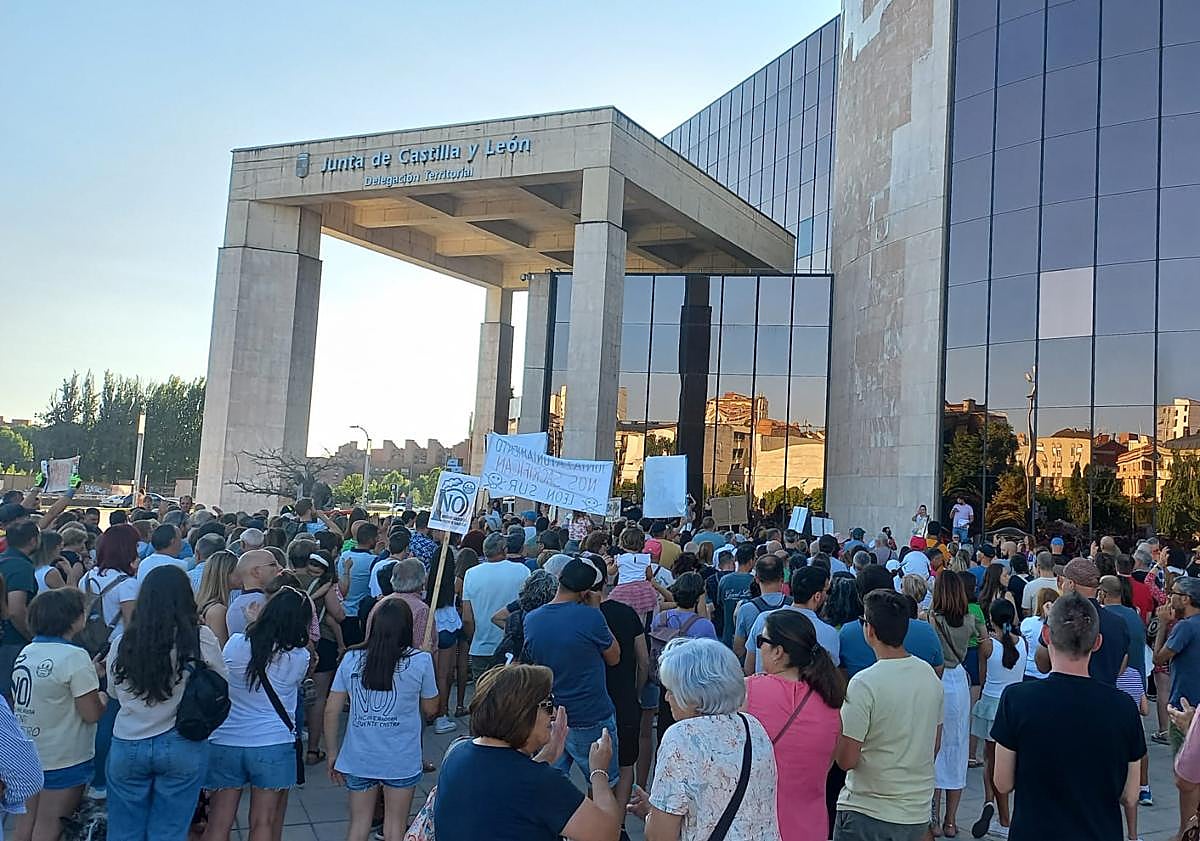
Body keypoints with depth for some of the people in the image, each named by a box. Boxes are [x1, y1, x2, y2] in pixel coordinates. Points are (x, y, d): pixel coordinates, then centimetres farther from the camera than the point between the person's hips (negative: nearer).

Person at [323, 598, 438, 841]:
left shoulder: (351, 659, -4)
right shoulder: (420, 661, -11)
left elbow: (331, 710, -1)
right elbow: (430, 709, 2)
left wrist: (333, 753, 11)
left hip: (358, 758, 2)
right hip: (401, 761, -2)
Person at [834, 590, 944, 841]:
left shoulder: (864, 684, -21)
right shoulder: (930, 675, 0)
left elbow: (846, 760, -19)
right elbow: (935, 746, 11)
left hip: (869, 814, -6)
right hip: (919, 813, 6)